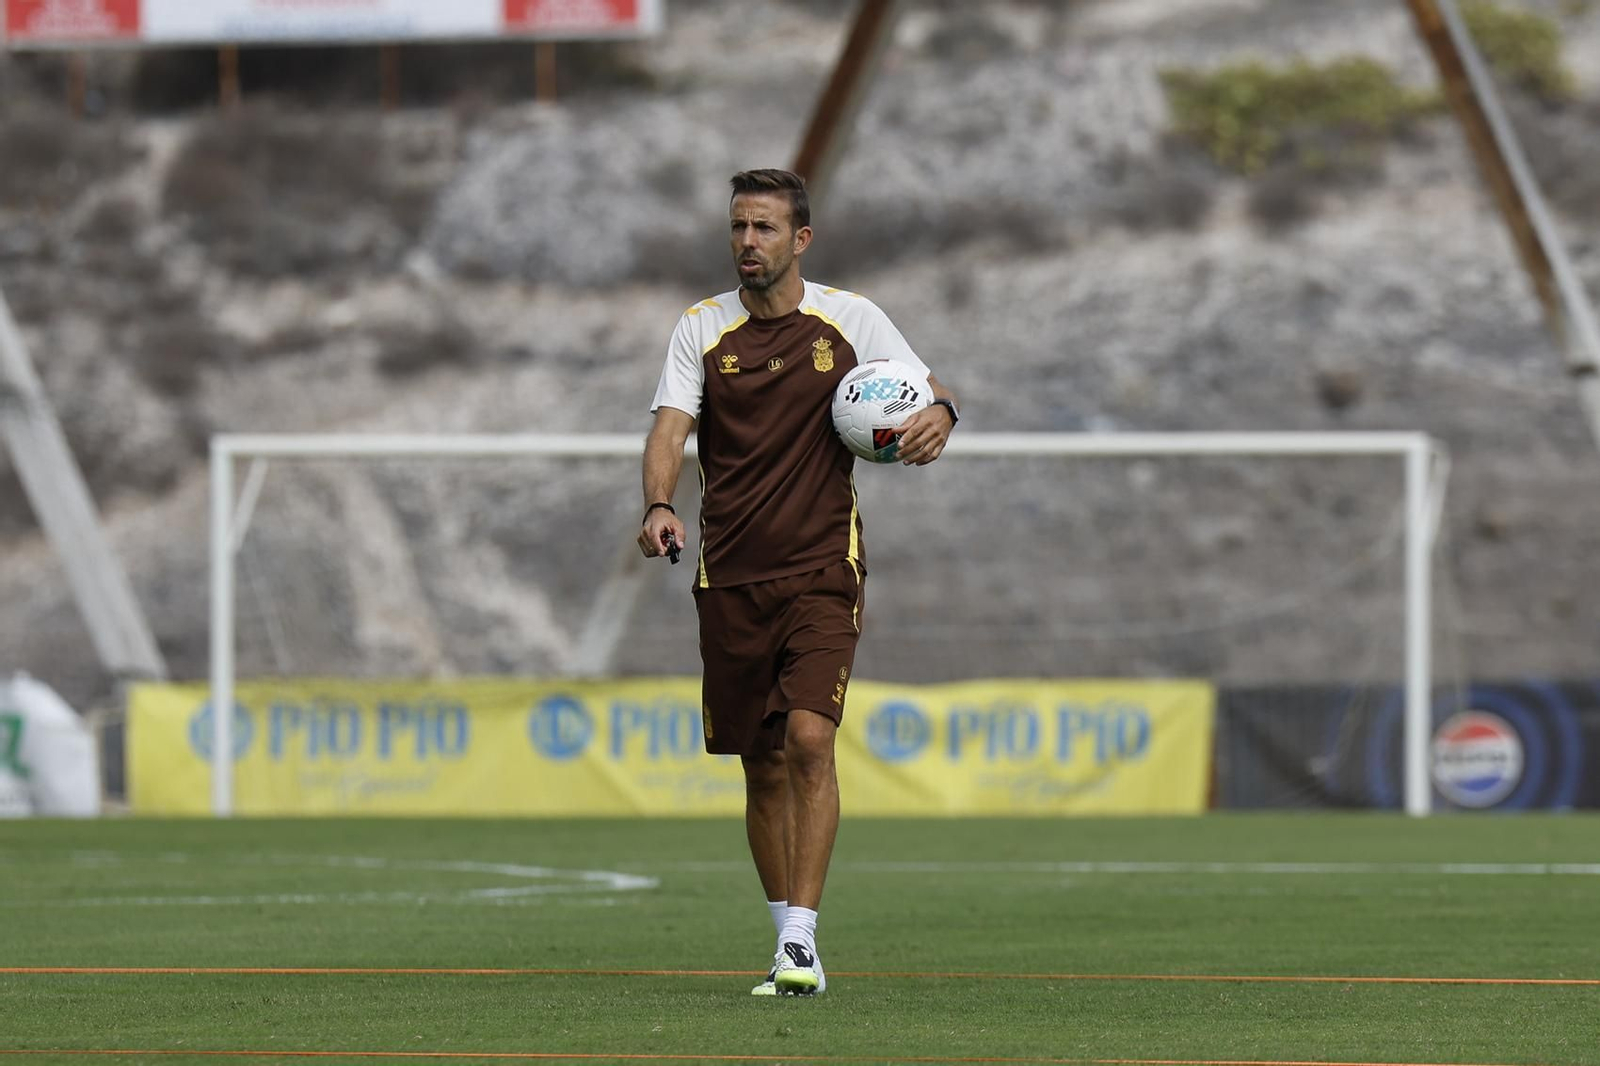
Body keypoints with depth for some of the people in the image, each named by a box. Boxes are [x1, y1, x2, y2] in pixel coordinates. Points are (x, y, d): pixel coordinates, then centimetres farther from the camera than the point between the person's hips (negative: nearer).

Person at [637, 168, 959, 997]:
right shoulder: (701, 329, 4)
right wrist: (659, 505, -27)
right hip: (730, 577, 2)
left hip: (822, 569, -2)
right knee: (762, 765, 7)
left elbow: (927, 391, 2)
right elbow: (671, 427, -7)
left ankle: (801, 942, -17)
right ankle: (786, 939, 18)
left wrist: (938, 414, -23)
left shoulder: (849, 320, 2)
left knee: (809, 740, -18)